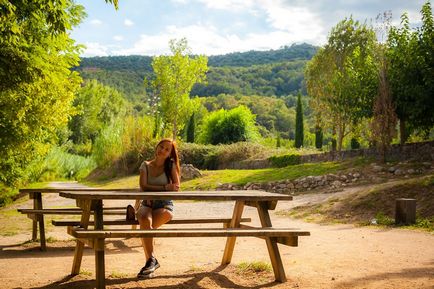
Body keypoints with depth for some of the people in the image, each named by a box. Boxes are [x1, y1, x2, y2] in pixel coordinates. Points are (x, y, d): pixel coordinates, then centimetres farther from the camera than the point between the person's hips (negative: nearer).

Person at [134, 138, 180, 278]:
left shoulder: (171, 165, 7)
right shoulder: (146, 165, 10)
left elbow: (176, 187, -1)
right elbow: (143, 186, -3)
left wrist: (152, 190, -12)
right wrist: (165, 187, -11)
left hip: (164, 205, -1)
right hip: (147, 204, 1)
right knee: (145, 220, -35)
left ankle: (150, 260, -20)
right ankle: (151, 260, -32)